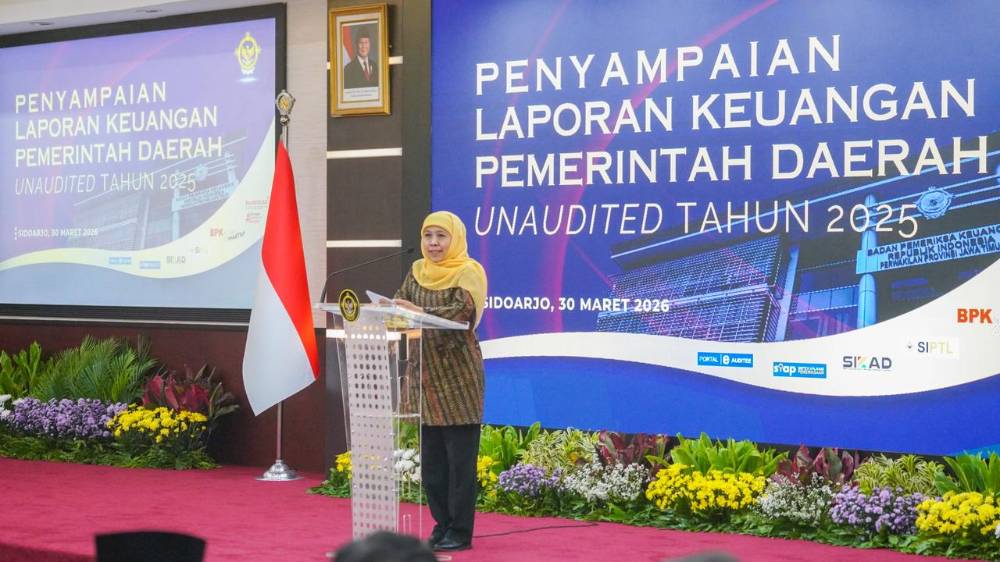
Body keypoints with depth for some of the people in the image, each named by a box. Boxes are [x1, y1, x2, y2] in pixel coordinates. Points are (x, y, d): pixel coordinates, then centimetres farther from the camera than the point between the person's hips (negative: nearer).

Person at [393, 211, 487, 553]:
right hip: (425, 374, 6)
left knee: (460, 457, -3)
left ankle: (460, 532, 4)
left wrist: (419, 312, -34)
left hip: (458, 375, -6)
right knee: (430, 457, 9)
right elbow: (400, 304, 4)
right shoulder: (417, 272, 13)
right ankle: (443, 525, 20)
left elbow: (462, 311, -21)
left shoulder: (467, 273, -6)